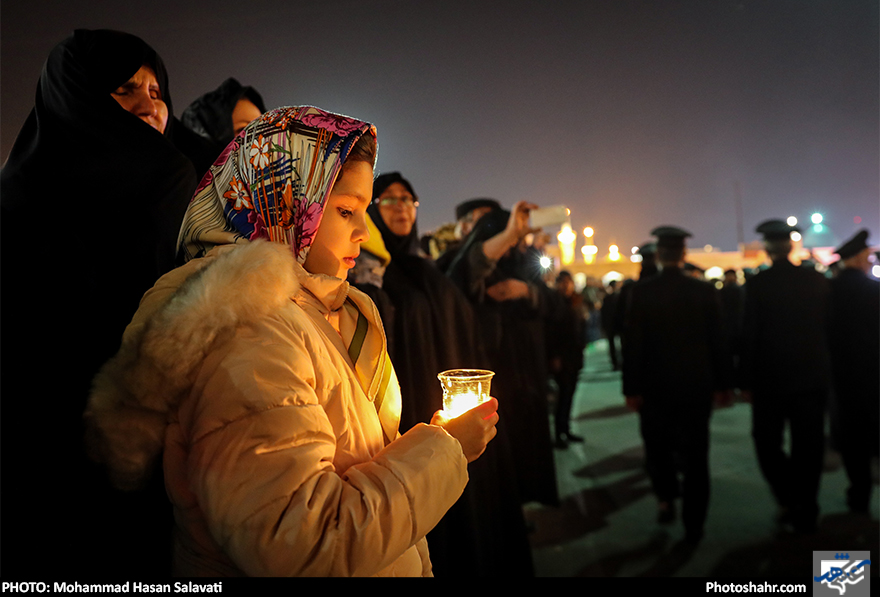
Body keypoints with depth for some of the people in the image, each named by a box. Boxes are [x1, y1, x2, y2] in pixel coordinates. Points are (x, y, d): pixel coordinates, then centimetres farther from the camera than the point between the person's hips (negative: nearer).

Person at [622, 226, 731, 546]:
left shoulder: (641, 292, -9)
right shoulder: (705, 291, -4)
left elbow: (633, 344, -10)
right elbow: (717, 341, 0)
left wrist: (632, 388, -4)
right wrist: (722, 384, 9)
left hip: (655, 386, -1)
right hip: (696, 385, 1)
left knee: (658, 446, 21)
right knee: (694, 455, 8)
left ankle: (666, 497, 12)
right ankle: (693, 526, 11)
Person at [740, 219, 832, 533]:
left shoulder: (757, 284, -11)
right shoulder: (818, 280, -1)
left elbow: (749, 336, -10)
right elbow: (830, 329, 4)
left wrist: (746, 382, -3)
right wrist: (825, 371, 15)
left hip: (770, 378, -3)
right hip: (813, 377, 3)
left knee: (768, 442, 13)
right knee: (808, 447, 11)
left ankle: (790, 499, 1)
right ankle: (805, 514, 18)